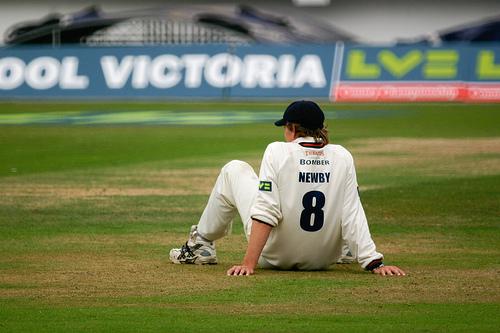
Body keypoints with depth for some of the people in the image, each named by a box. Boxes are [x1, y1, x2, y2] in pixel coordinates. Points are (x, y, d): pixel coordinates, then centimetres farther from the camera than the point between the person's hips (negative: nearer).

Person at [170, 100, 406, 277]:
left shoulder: (278, 151, -13)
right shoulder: (342, 156, -5)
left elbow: (265, 213, -21)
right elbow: (353, 215, -13)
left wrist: (248, 264, -23)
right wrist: (374, 263, -14)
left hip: (275, 255, -3)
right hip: (325, 258, 3)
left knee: (234, 170, 14)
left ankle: (200, 244, 21)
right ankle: (345, 250, 44)